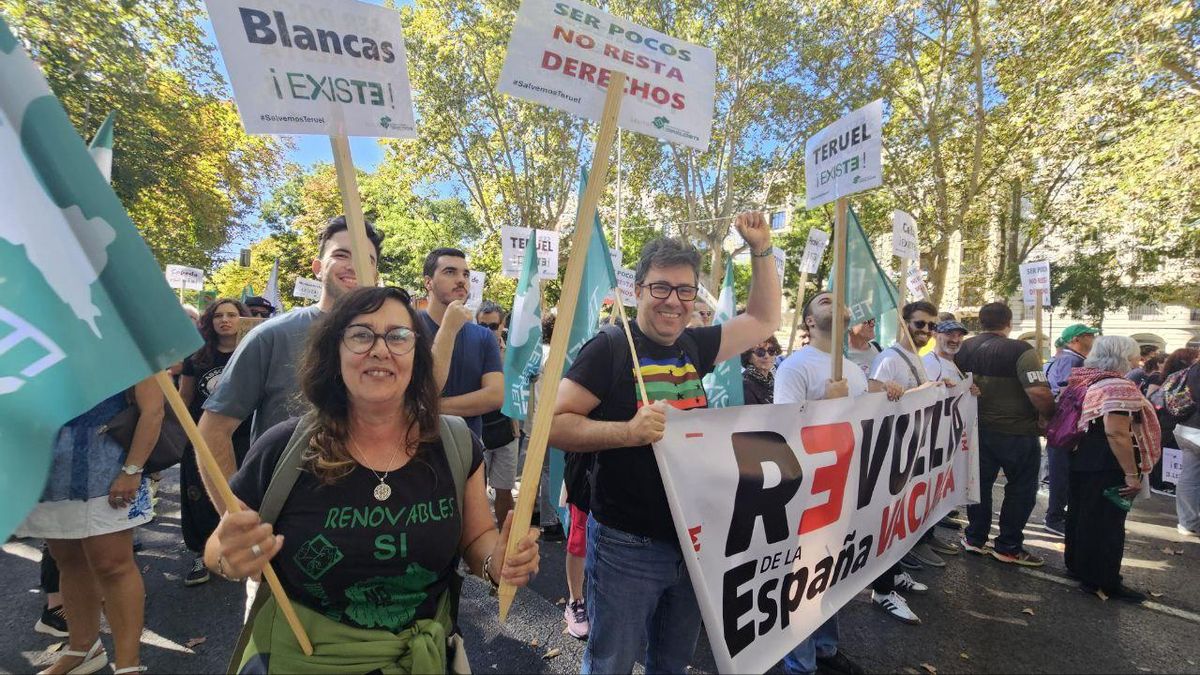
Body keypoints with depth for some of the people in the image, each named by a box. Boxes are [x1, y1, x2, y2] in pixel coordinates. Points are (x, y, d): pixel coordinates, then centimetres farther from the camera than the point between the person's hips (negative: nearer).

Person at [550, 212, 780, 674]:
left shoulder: (695, 347, 3)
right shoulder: (610, 348, -14)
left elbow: (764, 321, 15)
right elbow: (554, 424, -18)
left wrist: (761, 250, 7)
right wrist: (629, 431, -31)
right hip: (627, 546, -5)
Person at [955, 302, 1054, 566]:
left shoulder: (964, 349, -1)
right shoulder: (1020, 350, -17)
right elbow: (1039, 393, -23)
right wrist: (1050, 416, -6)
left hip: (978, 428, 5)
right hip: (1017, 432, -5)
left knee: (980, 484, 16)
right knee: (1020, 489, 10)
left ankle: (975, 538, 25)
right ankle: (1008, 547, 18)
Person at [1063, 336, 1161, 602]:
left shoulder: (1089, 381, 10)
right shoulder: (1118, 387, -19)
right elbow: (1117, 433, -27)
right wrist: (1132, 475, -23)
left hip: (1083, 460, 9)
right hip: (1108, 466, -9)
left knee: (1082, 514, 18)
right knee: (1107, 522, 1)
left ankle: (1078, 565, 33)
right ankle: (1104, 583, 12)